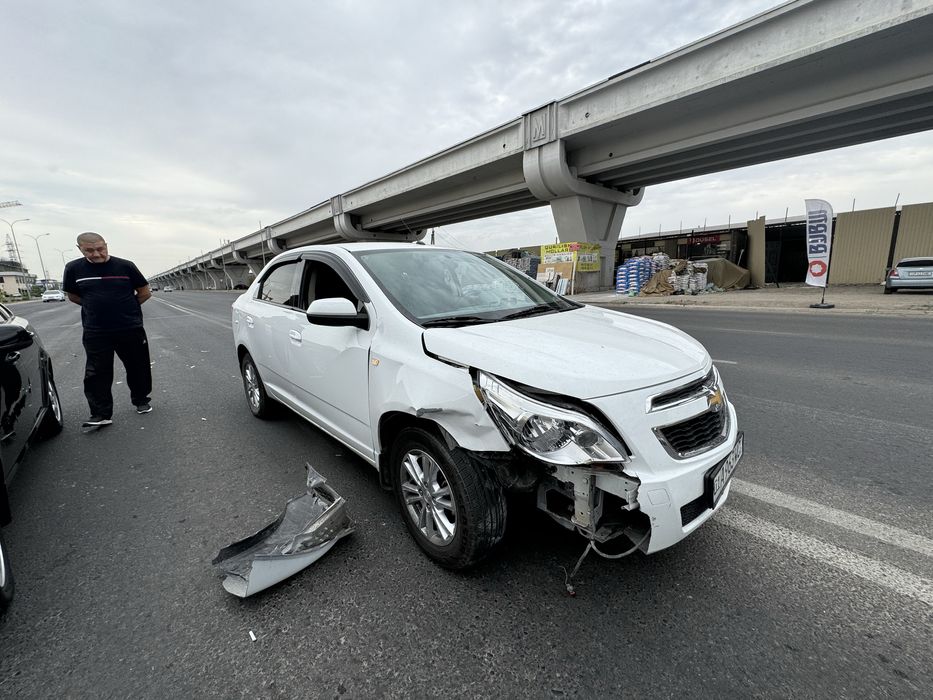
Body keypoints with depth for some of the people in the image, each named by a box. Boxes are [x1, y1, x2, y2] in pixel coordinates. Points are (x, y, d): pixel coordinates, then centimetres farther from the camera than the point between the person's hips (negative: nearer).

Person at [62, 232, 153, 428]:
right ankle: (101, 414, 8)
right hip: (95, 332, 1)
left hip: (131, 329, -1)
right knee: (96, 374, 1)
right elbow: (73, 296, 14)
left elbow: (145, 292, 3)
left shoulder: (125, 266, -5)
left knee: (138, 368, 10)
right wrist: (97, 308, 8)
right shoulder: (74, 268, 1)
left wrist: (125, 308, 7)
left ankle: (141, 400, 29)